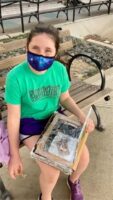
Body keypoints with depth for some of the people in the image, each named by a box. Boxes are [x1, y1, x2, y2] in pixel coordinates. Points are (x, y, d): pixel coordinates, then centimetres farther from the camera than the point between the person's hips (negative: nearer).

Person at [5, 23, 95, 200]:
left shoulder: (60, 69, -13)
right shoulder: (16, 76, -25)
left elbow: (65, 98, 4)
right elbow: (13, 117, -17)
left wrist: (82, 116, -14)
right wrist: (15, 155, -12)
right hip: (30, 123, -4)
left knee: (84, 157, -5)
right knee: (52, 172, -19)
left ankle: (74, 181, 33)